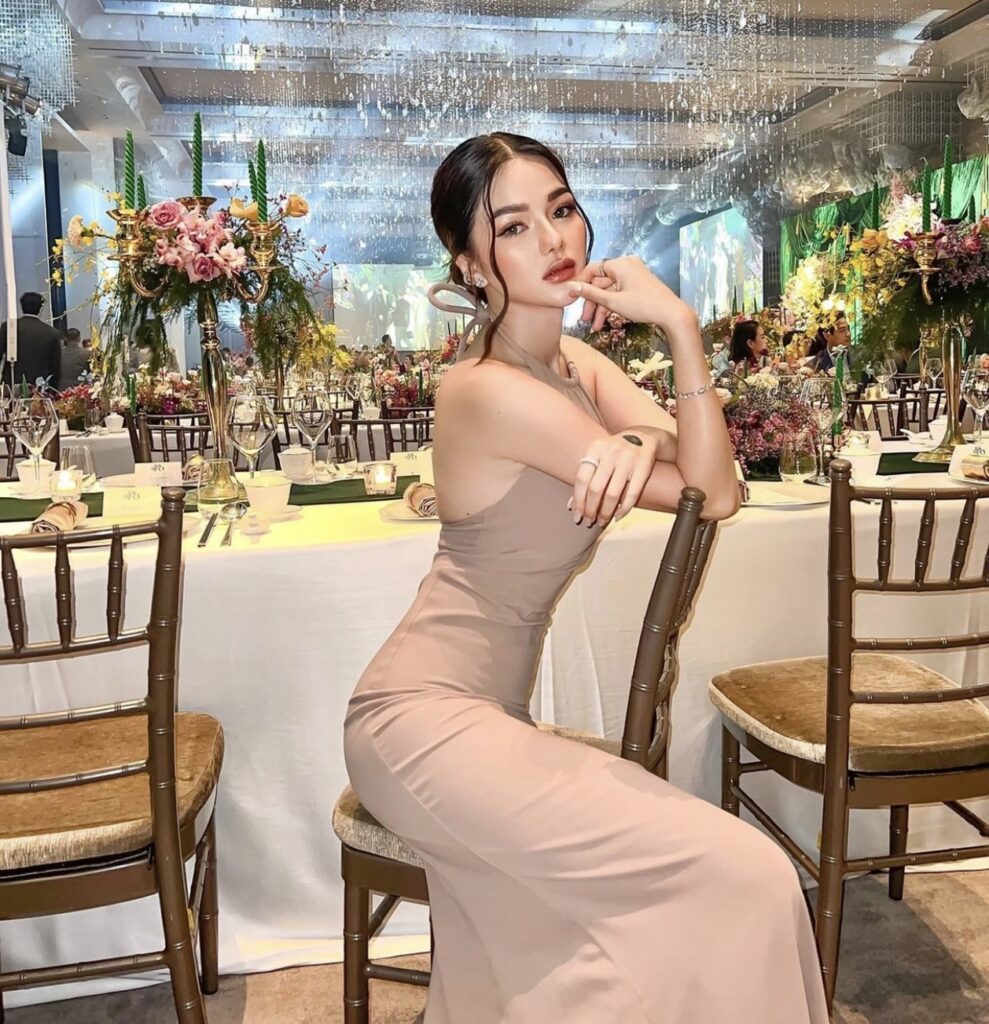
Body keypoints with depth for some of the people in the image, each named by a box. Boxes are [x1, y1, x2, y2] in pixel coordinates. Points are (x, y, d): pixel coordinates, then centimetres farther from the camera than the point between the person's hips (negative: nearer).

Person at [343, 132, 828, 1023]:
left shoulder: (572, 361, 9)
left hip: (481, 712, 8)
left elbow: (707, 470, -5)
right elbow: (716, 497, -14)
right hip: (425, 718, -8)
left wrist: (639, 437, -24)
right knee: (742, 878, -11)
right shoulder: (494, 389, -19)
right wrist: (681, 325, -17)